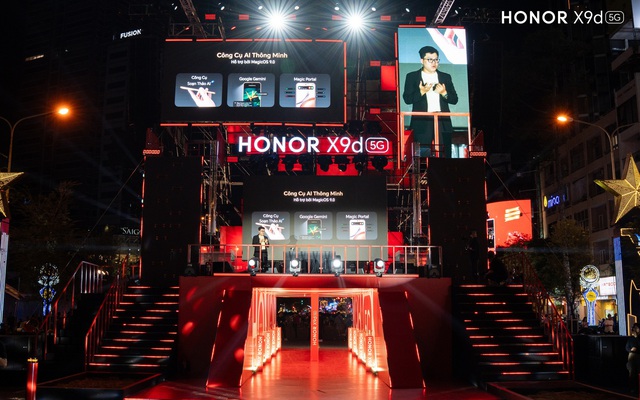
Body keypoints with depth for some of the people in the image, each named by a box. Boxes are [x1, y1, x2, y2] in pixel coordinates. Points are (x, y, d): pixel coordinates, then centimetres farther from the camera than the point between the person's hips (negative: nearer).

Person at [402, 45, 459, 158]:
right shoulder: (412, 76, 9)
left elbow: (454, 100, 13)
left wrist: (444, 93, -6)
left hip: (442, 122, 3)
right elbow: (407, 99, 0)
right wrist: (421, 92, -15)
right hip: (422, 123, -2)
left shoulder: (446, 77, 17)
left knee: (445, 155, -1)